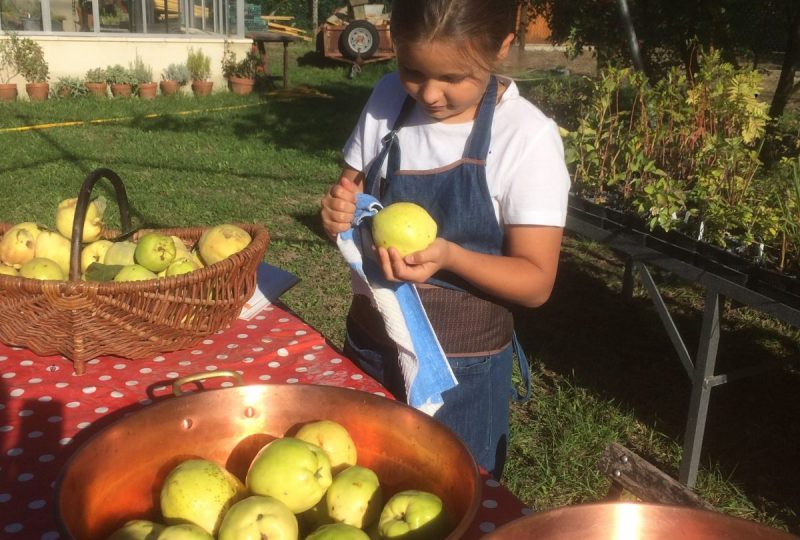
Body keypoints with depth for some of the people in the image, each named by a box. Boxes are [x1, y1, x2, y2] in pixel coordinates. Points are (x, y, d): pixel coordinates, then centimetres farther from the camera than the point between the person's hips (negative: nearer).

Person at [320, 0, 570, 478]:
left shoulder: (528, 137, -17)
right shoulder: (387, 102, -4)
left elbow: (535, 283, -14)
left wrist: (449, 256, -31)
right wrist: (338, 214, -15)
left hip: (461, 371, -4)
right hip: (368, 348, 4)